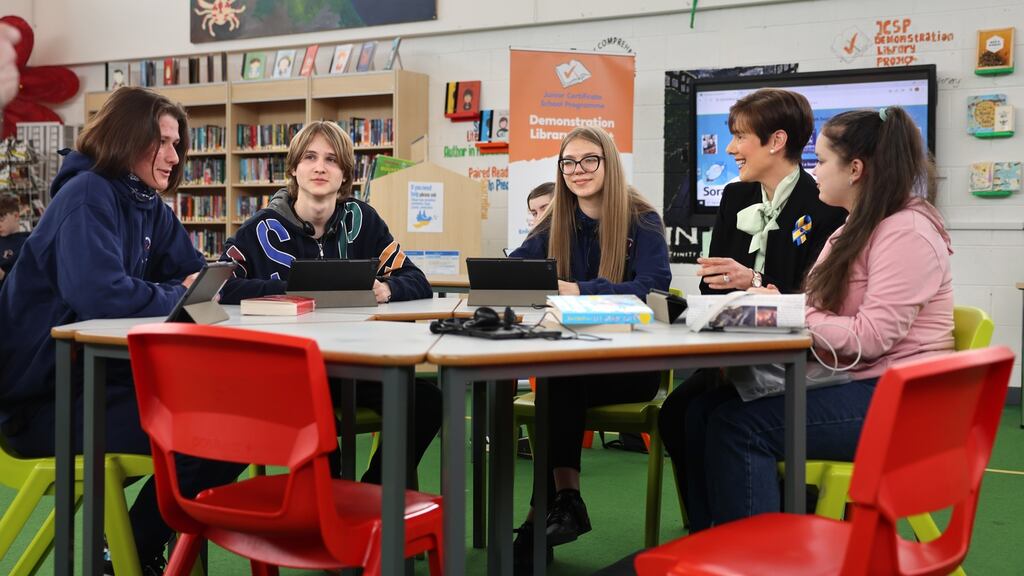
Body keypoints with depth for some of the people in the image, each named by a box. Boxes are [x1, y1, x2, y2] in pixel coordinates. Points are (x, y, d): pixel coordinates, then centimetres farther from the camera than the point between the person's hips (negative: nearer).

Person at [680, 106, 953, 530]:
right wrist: (758, 288, 6)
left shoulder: (906, 232, -13)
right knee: (704, 409, -8)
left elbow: (870, 338, -21)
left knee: (739, 425, -24)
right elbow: (823, 312, 16)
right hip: (849, 384, 9)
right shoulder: (856, 229, 19)